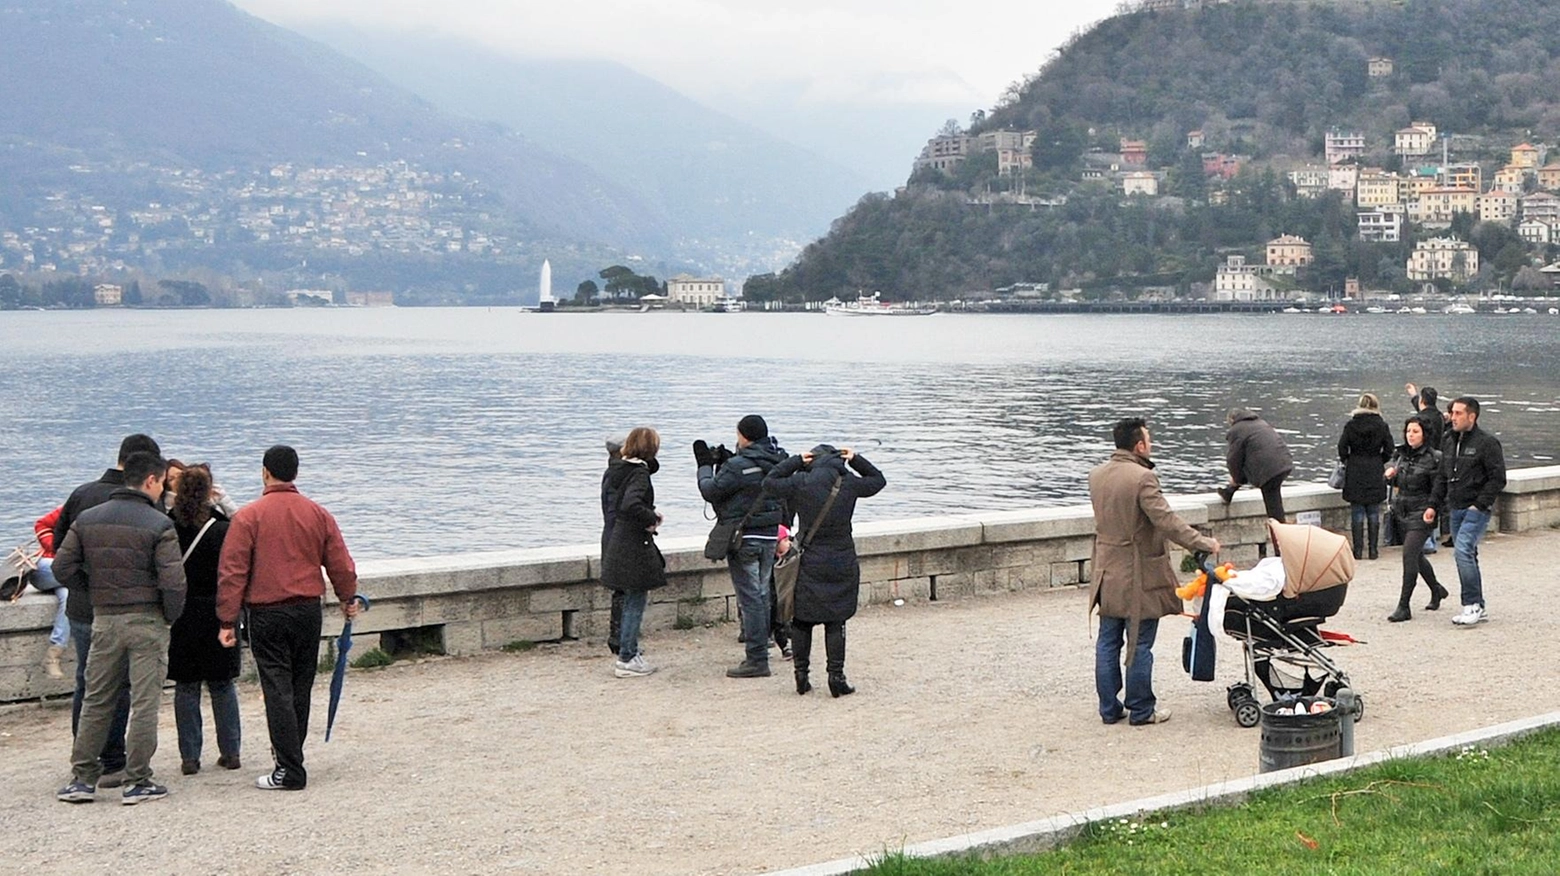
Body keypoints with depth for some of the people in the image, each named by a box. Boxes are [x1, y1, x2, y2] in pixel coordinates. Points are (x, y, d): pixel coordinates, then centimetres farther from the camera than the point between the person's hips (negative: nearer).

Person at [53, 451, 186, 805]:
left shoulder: (88, 519, 5)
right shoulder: (158, 524, -11)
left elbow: (63, 567, 3)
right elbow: (173, 581, -17)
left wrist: (95, 594, 12)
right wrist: (171, 616, -1)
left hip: (104, 621, 5)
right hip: (147, 621, -5)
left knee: (96, 701, 13)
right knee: (144, 703, 2)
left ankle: (82, 778, 14)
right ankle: (138, 782, 3)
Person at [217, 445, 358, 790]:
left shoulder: (248, 517, -8)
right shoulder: (318, 515, 3)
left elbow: (232, 573, -9)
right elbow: (341, 564, 9)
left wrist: (227, 622, -5)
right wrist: (348, 600, 26)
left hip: (267, 614, -4)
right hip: (309, 610, 4)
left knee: (278, 690, -3)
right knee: (300, 687, 15)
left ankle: (290, 770, -6)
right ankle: (290, 752, 28)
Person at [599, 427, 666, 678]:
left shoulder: (620, 471, 9)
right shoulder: (639, 473, -18)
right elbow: (631, 505, -34)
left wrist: (651, 513, 8)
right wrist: (652, 520, -19)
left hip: (619, 544, 9)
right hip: (634, 547, -9)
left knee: (632, 601, 18)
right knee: (636, 603, -2)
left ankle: (628, 653, 25)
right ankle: (627, 659, 2)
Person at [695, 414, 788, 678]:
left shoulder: (738, 466, -17)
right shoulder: (778, 462, 5)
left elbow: (710, 491, -8)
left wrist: (705, 466, 10)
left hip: (744, 538, -8)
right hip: (770, 535, 8)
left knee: (750, 598, -6)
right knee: (763, 595, 16)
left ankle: (756, 660, -6)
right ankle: (760, 651, 23)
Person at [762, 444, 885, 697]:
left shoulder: (801, 483, -7)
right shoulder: (849, 484, -2)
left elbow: (769, 482, 6)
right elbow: (878, 480, 15)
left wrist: (796, 461, 8)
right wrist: (856, 460, 13)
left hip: (809, 562, 0)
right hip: (842, 563, 0)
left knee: (802, 620, 10)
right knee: (835, 622, 4)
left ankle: (801, 674, 13)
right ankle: (836, 676, 0)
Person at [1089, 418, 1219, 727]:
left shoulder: (1096, 475, 4)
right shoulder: (1143, 478, -20)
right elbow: (1167, 521, -23)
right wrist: (1203, 543, -15)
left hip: (1108, 575, 7)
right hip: (1138, 578, -7)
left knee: (1108, 643, 12)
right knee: (1140, 645, 3)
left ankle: (1109, 708, 18)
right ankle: (1141, 710, 11)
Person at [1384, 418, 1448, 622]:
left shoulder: (1433, 458, -11)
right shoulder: (1402, 454, 9)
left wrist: (1432, 510, -23)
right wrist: (1391, 474, 0)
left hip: (1421, 514, -7)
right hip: (1402, 512, 7)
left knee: (1409, 554, -15)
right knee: (1416, 555, 19)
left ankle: (1403, 607, -13)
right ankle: (1436, 589, 43)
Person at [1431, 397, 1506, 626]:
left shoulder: (1487, 443, -9)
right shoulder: (1450, 442, 14)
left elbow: (1498, 479, -12)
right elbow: (1442, 478, 20)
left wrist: (1480, 505, -16)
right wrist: (1434, 504, 11)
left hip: (1477, 509, -8)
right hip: (1456, 510, 8)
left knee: (1463, 550, -22)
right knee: (1467, 556, 10)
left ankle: (1472, 605, -18)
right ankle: (1478, 609, 17)